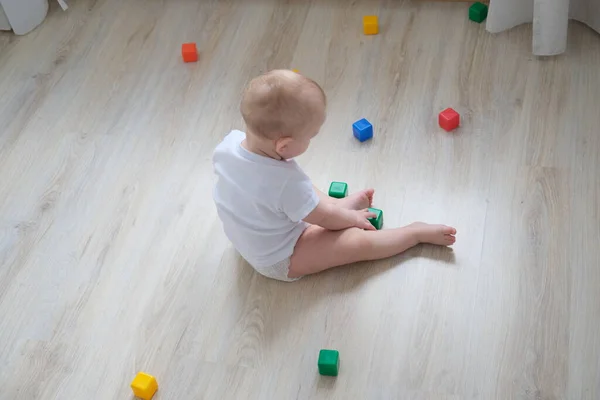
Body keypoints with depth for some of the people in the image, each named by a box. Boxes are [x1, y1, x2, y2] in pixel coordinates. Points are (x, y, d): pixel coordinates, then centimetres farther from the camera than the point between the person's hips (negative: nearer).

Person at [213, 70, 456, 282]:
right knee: (359, 243, -4)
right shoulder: (287, 182, -40)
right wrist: (353, 217, 1)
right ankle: (417, 232, 13)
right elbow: (325, 219, -20)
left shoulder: (230, 142, -22)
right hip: (279, 261, -7)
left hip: (243, 239, 7)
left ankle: (339, 204, 32)